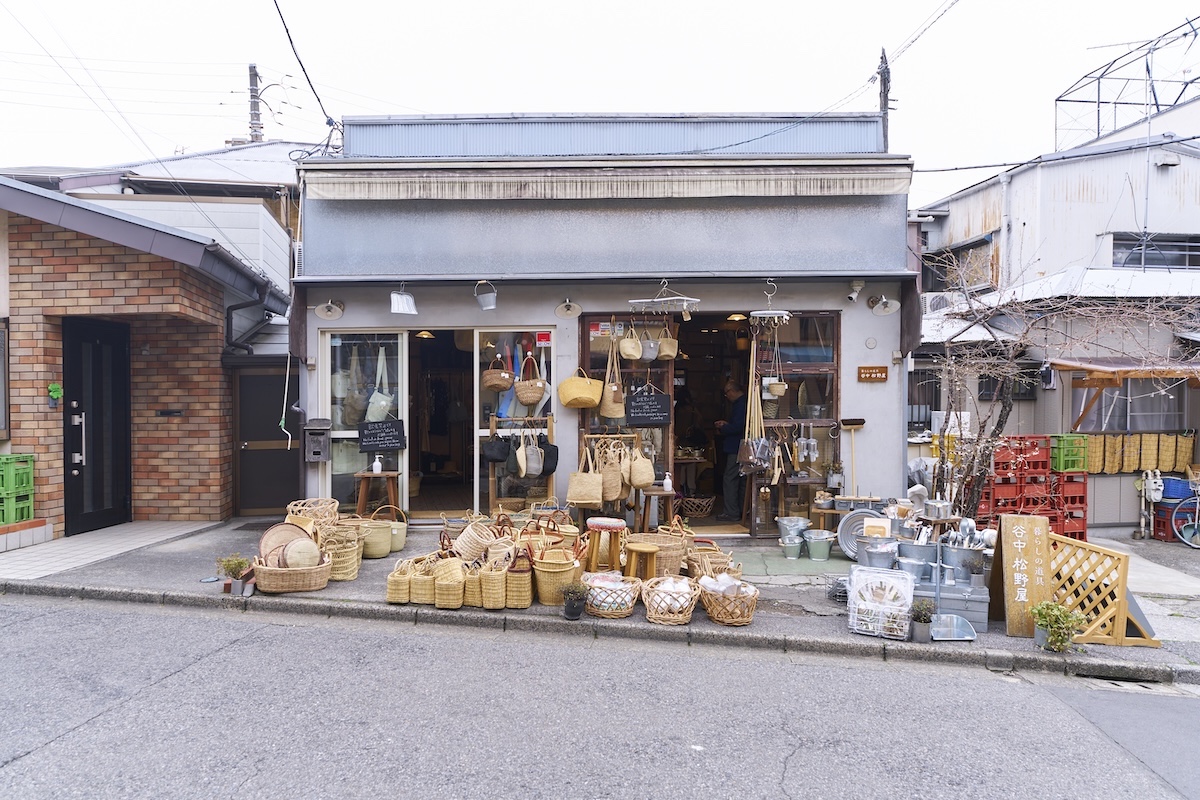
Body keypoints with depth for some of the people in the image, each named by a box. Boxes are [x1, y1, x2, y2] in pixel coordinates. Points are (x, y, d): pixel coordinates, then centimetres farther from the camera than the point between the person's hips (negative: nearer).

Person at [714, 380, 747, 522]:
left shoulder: (740, 404, -17)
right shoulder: (741, 403, 16)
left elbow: (737, 427, -24)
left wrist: (722, 429, -8)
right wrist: (726, 424, 14)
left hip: (736, 449, -11)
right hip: (739, 448, 11)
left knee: (729, 479, -7)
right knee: (741, 480, 14)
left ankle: (732, 513, -4)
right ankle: (741, 511, 21)